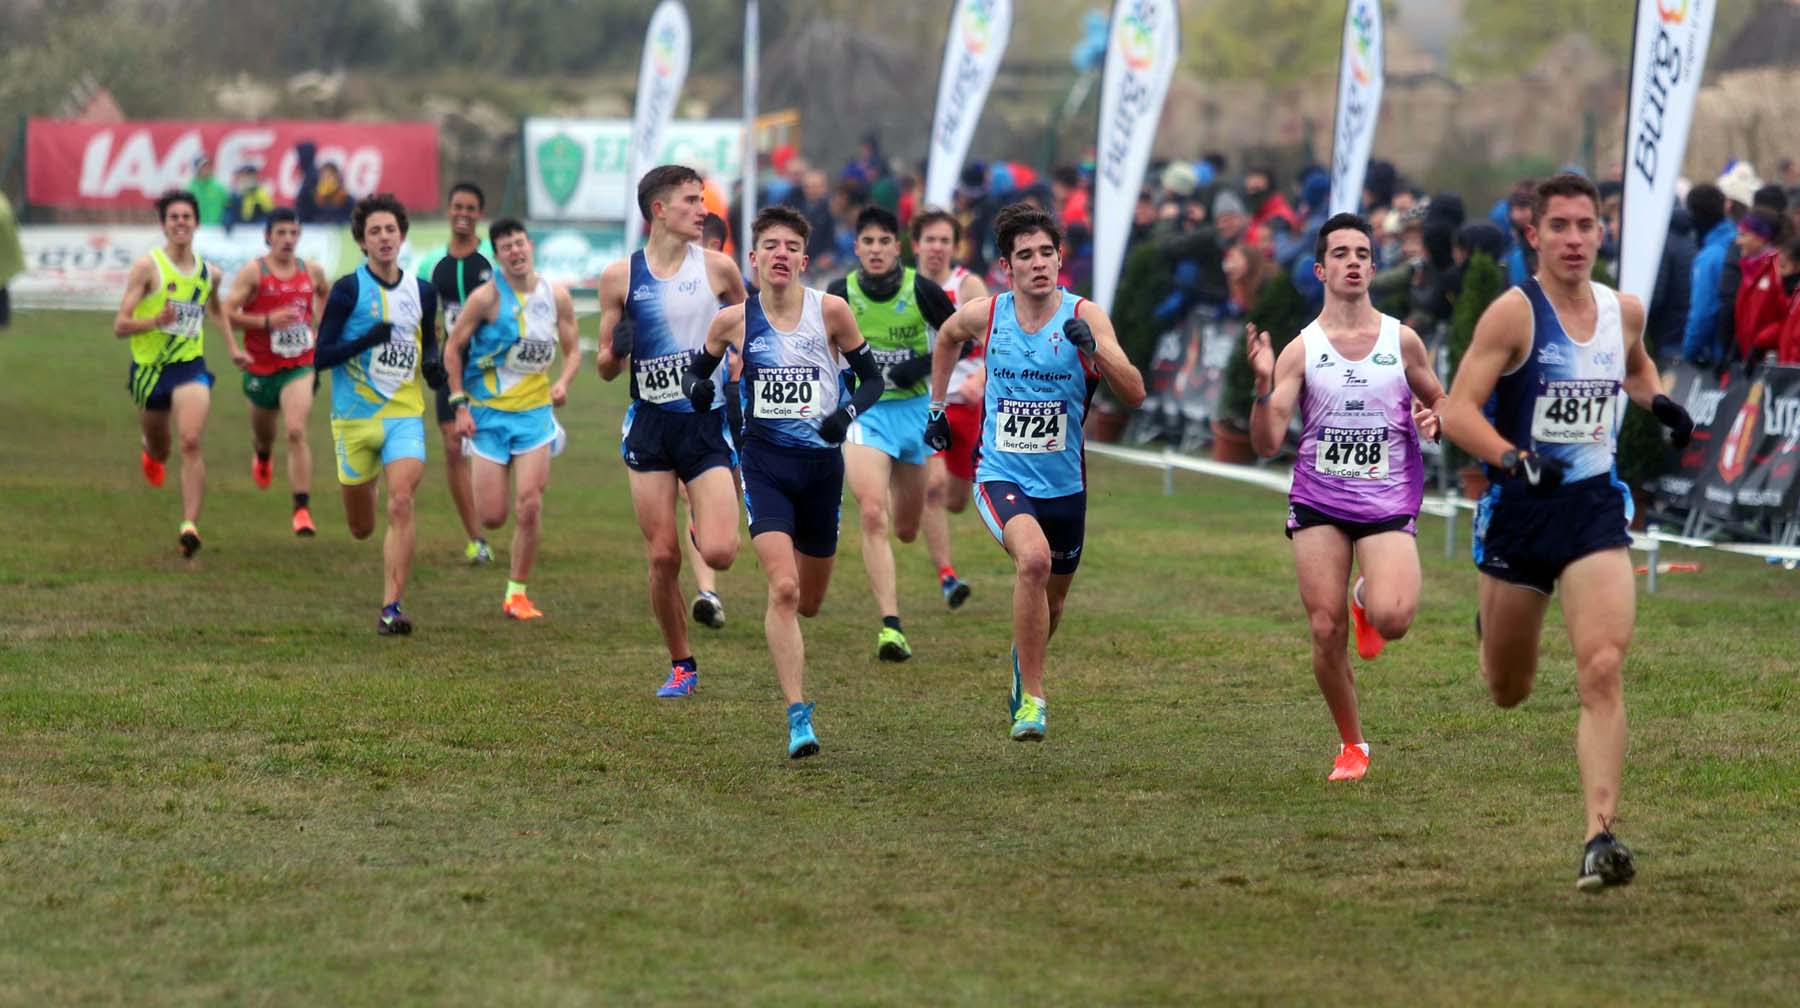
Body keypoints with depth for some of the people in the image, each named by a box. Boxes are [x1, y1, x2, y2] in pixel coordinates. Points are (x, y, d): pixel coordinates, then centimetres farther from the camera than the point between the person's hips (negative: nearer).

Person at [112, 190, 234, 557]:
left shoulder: (209, 272, 4)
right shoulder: (147, 267, -9)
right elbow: (120, 326, -11)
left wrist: (233, 346, 18)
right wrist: (155, 321, -29)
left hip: (191, 366, 1)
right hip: (150, 368, -1)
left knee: (191, 443, -20)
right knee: (159, 451, 16)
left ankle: (190, 524, -22)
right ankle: (151, 449, 55)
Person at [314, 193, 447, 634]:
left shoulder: (422, 291, 6)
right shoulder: (348, 290, -6)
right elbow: (320, 356, -9)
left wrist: (434, 366, -2)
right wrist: (366, 340, -25)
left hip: (404, 415, 1)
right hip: (354, 416, -1)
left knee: (401, 503, -20)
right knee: (361, 527, 9)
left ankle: (391, 608, -19)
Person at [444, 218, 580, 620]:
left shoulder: (556, 296, 0)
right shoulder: (487, 297, -10)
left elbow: (573, 350, 10)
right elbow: (453, 348, -3)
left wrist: (563, 382, -10)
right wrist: (460, 404, -9)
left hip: (535, 410, 2)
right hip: (489, 411, -2)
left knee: (530, 505, -10)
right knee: (492, 517, -4)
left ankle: (516, 593, 2)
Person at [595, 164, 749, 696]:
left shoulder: (717, 268, 0)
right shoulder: (620, 277, 2)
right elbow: (605, 367, 8)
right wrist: (613, 354, -14)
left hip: (708, 422, -1)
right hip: (650, 426, 1)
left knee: (718, 553, -15)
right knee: (662, 558, -1)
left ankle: (711, 524, 22)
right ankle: (681, 666, 15)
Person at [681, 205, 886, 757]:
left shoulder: (830, 311, -4)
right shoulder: (733, 321, -3)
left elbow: (872, 378, 4)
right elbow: (696, 371, 13)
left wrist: (847, 413, -16)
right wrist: (697, 390, -10)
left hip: (822, 463, 2)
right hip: (765, 464, -2)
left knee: (808, 602, 13)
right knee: (784, 589, -20)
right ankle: (798, 717, -18)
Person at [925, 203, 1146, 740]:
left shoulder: (1084, 317, -9)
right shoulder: (984, 315, -4)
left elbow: (1135, 396, -17)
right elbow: (947, 336, 22)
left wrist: (1093, 348, -31)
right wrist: (937, 405, 21)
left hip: (1064, 484, 2)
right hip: (1001, 476, -2)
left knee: (1052, 601, 16)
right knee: (1034, 558, -31)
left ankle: (1024, 665, 53)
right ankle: (1032, 699, -24)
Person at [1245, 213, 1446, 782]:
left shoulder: (1402, 341, 3)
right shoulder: (1300, 350, 1)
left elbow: (1440, 402, 18)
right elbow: (1266, 444, -5)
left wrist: (1434, 421, -5)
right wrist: (1263, 383, -20)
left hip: (1388, 500, -1)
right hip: (1318, 501, 1)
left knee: (1392, 619, -23)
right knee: (1325, 631, -4)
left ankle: (1368, 599, 16)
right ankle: (1351, 745, 16)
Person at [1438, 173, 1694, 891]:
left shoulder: (1624, 312, 5)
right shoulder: (1514, 312, -11)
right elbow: (1457, 411, -17)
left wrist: (1658, 401, 7)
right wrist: (1515, 460, -34)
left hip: (1596, 509, 2)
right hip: (1519, 509, -2)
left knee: (1602, 671, -18)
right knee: (1508, 692, 13)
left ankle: (1600, 838, -20)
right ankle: (1491, 622, 52)